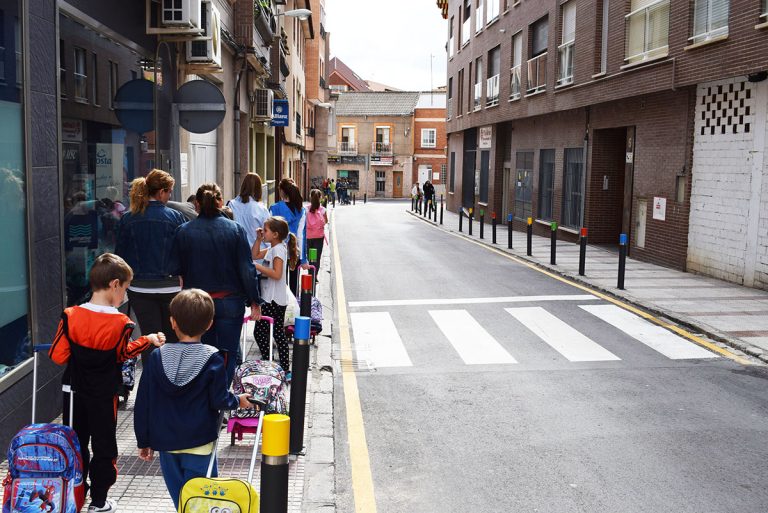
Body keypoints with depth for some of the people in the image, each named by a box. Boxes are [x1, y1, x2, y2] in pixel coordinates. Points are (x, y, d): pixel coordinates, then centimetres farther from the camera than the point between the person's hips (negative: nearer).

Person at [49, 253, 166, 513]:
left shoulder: (70, 316, -13)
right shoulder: (121, 323, -19)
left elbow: (58, 356, -9)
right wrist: (148, 340, 8)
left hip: (74, 392, 3)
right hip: (103, 396, -3)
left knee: (76, 443, 19)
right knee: (103, 447, 13)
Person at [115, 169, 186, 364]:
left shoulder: (127, 220, 0)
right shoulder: (174, 217, -9)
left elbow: (120, 255, 5)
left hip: (140, 289, 2)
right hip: (170, 288, -2)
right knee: (173, 339, 13)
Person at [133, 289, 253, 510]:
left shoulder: (157, 357, -4)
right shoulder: (212, 359, -12)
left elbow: (143, 403, 0)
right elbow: (219, 400, -12)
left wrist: (144, 441, 10)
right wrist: (239, 400, 10)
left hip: (165, 442, 3)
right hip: (199, 443, -3)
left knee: (179, 496, 16)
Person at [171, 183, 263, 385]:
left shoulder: (183, 231, -4)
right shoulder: (235, 229, -7)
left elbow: (178, 269, -1)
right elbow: (247, 269, -7)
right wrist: (255, 302, -1)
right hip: (230, 302, -1)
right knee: (227, 353, 8)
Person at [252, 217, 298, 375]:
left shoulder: (278, 249, -18)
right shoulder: (272, 249, 12)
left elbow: (277, 274, -28)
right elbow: (255, 255, 22)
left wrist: (257, 267, -22)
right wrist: (259, 240, 10)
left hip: (273, 300, -10)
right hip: (278, 300, 10)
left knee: (259, 332, -4)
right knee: (279, 333, 13)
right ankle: (285, 370, 17)